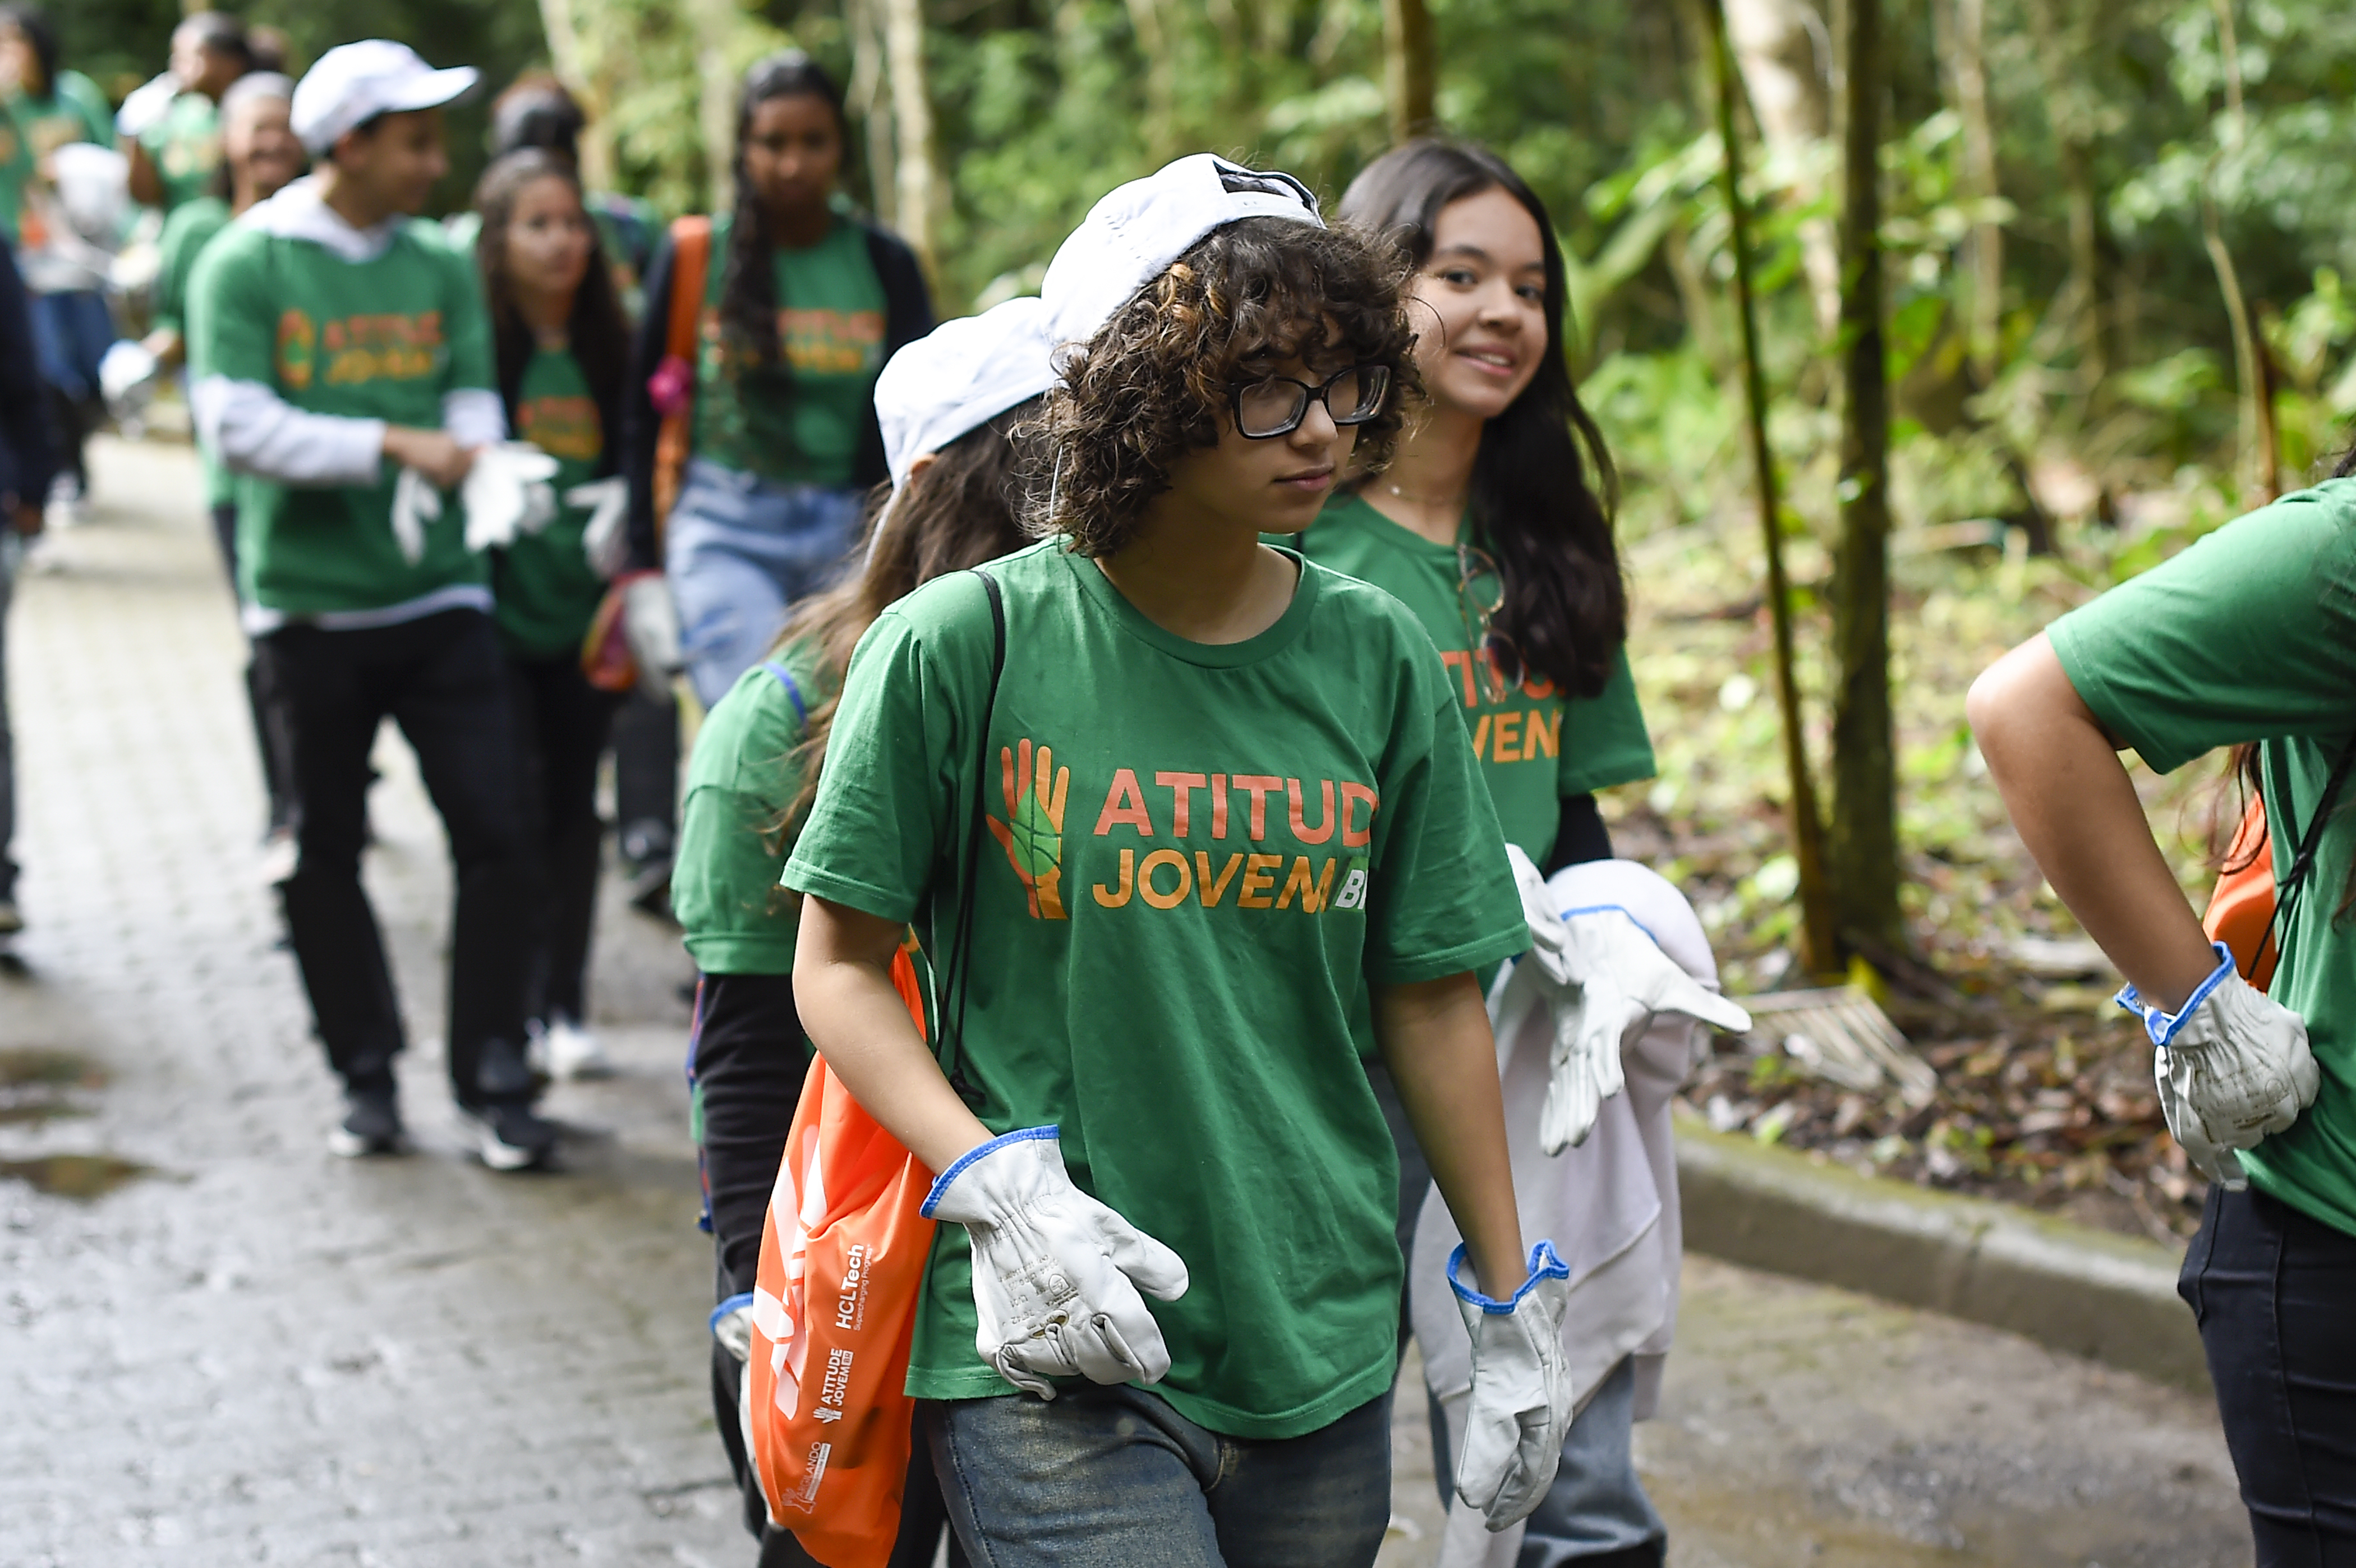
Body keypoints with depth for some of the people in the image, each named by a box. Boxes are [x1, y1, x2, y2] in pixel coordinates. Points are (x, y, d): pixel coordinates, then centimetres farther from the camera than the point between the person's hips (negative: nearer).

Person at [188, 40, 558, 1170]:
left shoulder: (439, 267, 8)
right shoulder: (245, 265, -4)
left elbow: (473, 406, 4)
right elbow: (235, 423, -13)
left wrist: (451, 469, -18)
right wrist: (393, 444, -19)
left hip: (437, 596, 2)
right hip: (307, 603, -2)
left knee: (493, 836, -5)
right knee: (325, 854, 7)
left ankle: (493, 1081, 6)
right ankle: (366, 1076, 23)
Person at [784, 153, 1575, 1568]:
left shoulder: (1378, 659, 3)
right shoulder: (964, 644, -8)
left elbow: (1435, 998, 9)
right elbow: (839, 967, -2)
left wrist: (1514, 1306, 12)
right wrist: (997, 1189, -15)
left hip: (1323, 1354, 4)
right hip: (1055, 1358, -4)